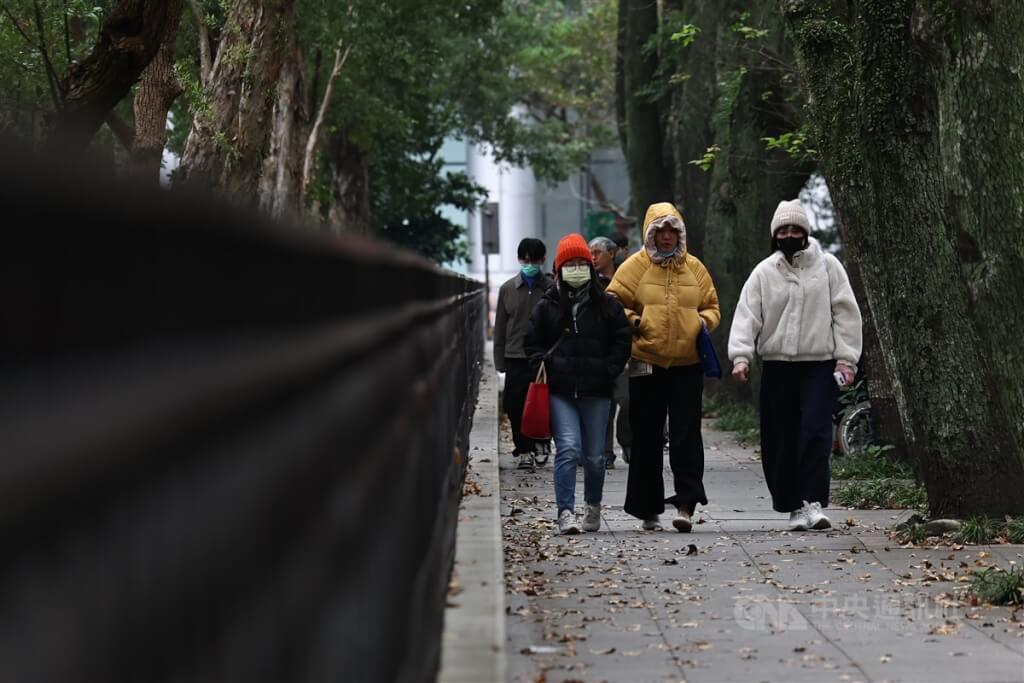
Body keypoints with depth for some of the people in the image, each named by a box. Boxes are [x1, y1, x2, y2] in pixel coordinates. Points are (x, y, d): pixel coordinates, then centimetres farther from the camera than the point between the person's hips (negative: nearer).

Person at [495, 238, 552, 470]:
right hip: (516, 358, 2)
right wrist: (500, 361, 8)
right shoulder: (507, 289, 8)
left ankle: (539, 444, 20)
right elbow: (500, 329, 12)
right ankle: (525, 450, 9)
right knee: (516, 407, -2)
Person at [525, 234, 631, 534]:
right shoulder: (547, 306, 7)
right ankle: (566, 512, -15)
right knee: (568, 449, -15)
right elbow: (533, 343, 14)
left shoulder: (606, 305, 6)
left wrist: (608, 371, 0)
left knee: (594, 455, 7)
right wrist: (544, 369, 1)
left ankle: (593, 506, 28)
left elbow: (622, 340, 9)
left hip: (596, 391, 1)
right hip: (560, 391, -1)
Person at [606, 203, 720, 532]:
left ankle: (686, 504, -7)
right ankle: (648, 509, 13)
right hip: (646, 364, -1)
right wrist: (633, 321, -13)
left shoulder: (694, 268, 10)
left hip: (687, 364, 1)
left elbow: (711, 305, 18)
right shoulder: (635, 266, 2)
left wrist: (704, 322, -2)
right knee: (647, 439, 4)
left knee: (686, 436, -6)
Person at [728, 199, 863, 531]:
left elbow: (846, 313, 4)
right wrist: (741, 355, -15)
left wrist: (846, 358, -3)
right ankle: (792, 506, 12)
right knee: (779, 439, 2)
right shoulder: (764, 272, 6)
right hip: (777, 365, 2)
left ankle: (813, 503, -15)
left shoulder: (827, 266, 4)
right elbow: (747, 314, -1)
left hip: (819, 364, -2)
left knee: (815, 432, -14)